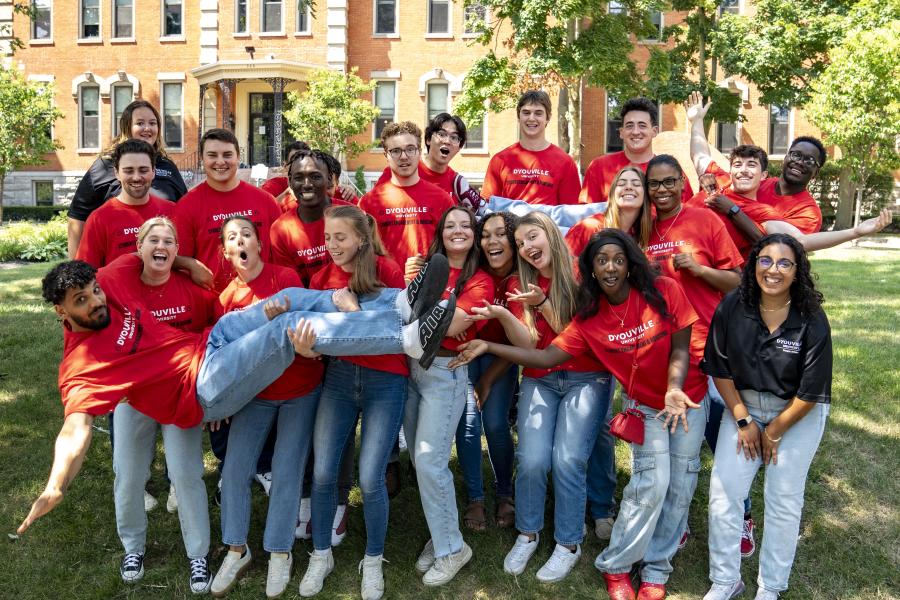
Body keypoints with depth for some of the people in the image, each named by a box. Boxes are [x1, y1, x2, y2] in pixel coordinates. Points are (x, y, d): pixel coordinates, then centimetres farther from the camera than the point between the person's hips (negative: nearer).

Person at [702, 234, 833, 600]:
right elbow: (719, 369, -5)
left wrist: (773, 433, -7)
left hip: (799, 413, -2)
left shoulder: (812, 321, -20)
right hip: (743, 405, 2)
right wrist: (743, 421, -5)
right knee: (723, 492, -2)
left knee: (784, 500, 4)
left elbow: (810, 393, -15)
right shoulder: (732, 308, -14)